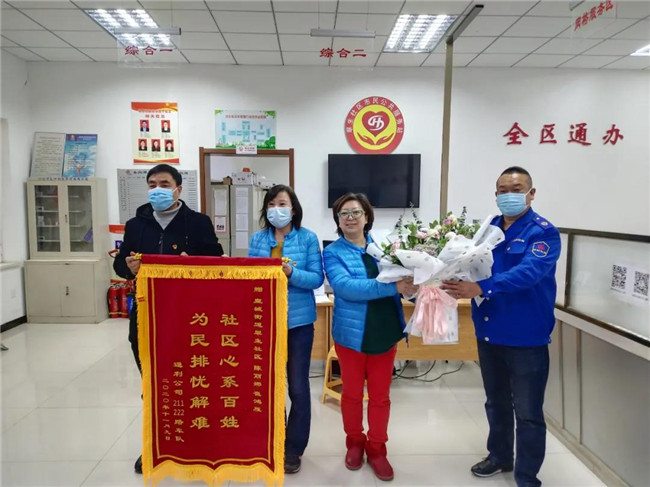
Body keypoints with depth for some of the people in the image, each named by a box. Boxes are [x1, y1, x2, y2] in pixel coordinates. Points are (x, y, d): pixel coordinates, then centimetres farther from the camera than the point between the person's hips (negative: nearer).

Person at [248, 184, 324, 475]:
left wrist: (291, 272, -23)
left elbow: (317, 279, -8)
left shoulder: (308, 238, -5)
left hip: (298, 320, -2)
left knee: (297, 386, 7)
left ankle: (293, 448, 24)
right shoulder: (257, 238, 3)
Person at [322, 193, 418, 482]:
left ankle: (377, 448, 32)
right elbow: (345, 287, -23)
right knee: (352, 392, 15)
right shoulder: (333, 252, -8)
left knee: (380, 395, 14)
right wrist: (392, 287, -30)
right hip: (351, 333, -2)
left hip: (385, 332, 3)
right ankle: (354, 443, 36)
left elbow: (402, 277, 8)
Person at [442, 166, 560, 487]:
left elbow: (529, 272, -28)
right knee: (496, 403, 22)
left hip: (526, 337, -5)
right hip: (489, 333, 6)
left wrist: (480, 288, -39)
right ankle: (499, 456, 42)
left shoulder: (543, 232, -11)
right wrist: (458, 282, -15)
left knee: (528, 413, 7)